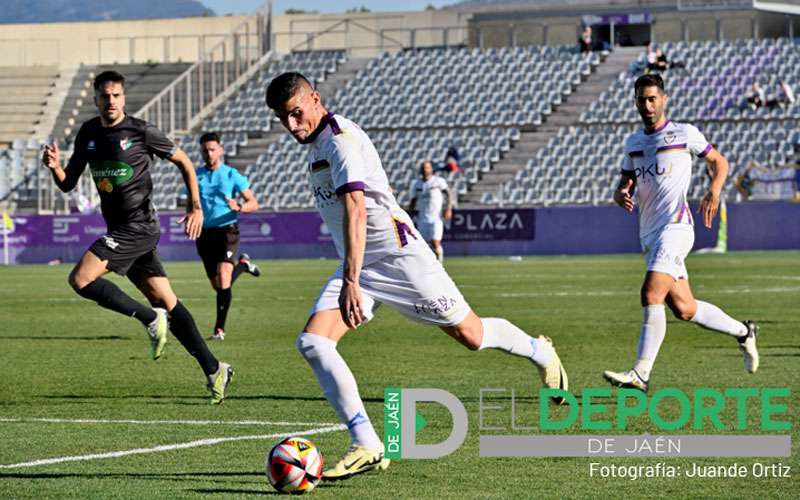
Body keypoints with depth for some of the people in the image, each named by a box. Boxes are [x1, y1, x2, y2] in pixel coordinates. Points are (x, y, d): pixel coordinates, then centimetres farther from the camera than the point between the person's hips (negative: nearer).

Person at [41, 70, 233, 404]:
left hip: (139, 226, -7)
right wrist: (54, 166, -10)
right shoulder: (88, 134, 9)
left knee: (81, 280, -19)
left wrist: (196, 207, -4)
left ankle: (151, 319, -8)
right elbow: (68, 184, 12)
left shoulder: (141, 132, -9)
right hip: (119, 229, 7)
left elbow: (183, 162, 2)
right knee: (165, 302, 7)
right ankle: (214, 370, 12)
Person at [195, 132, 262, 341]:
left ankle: (220, 328, -18)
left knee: (223, 278, -19)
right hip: (205, 233, 4)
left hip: (227, 230, -4)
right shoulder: (196, 175, 8)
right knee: (217, 285, 12)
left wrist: (238, 207, -22)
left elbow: (253, 203, -1)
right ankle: (242, 265, 44)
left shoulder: (231, 174, -1)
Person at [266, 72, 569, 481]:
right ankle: (366, 446, -16)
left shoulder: (340, 138, -18)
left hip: (396, 255, -8)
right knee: (312, 342, -13)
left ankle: (539, 352, 36)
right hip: (357, 265, 9)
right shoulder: (317, 142, 12)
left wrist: (351, 283, -37)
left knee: (469, 334, 3)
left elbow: (356, 211, -29)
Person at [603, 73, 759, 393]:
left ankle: (640, 375, -23)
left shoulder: (684, 134, 0)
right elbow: (624, 186, 20)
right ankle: (743, 332, 31)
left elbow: (719, 162, 10)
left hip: (675, 226, -7)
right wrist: (622, 195, -4)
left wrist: (714, 191, -8)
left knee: (651, 295, -21)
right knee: (684, 309, 9)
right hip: (649, 232, 7)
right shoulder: (633, 143, 17)